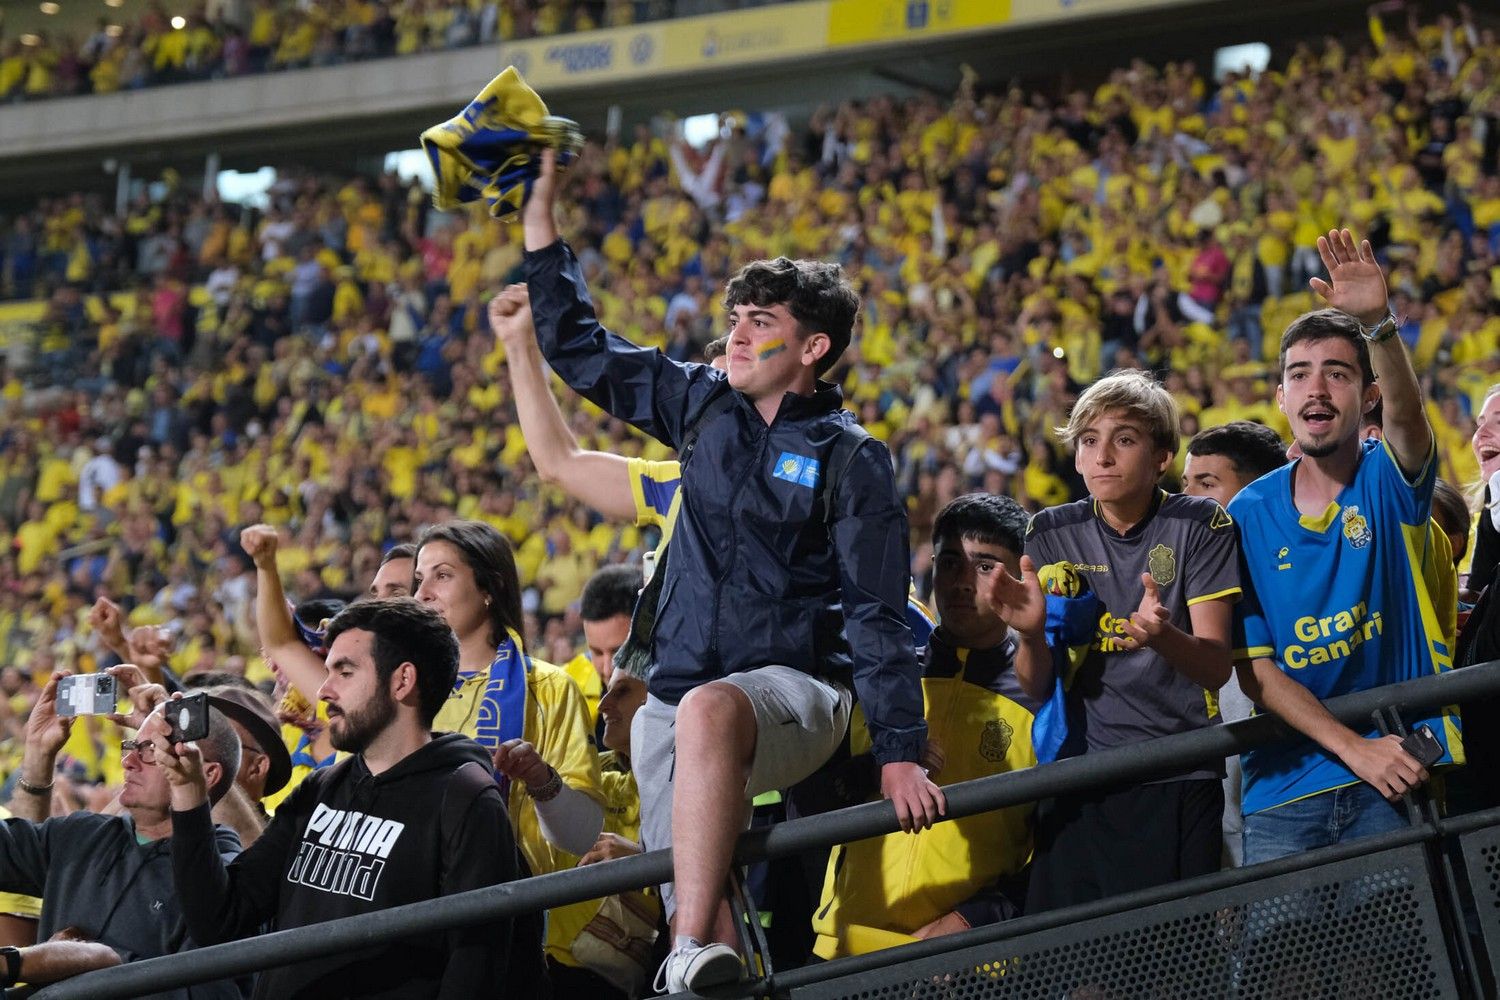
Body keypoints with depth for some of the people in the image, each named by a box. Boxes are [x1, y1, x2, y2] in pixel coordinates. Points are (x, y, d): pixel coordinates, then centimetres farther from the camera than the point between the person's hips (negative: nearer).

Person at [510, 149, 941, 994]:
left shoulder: (851, 461, -2)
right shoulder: (704, 407, 12)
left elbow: (879, 616, -6)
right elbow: (578, 347, 19)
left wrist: (902, 752, -14)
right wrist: (540, 211, 13)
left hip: (796, 693, -5)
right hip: (677, 708, 5)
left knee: (707, 712, -40)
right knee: (699, 909, -11)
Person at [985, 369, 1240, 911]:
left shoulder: (1200, 526, -2)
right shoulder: (1051, 534, 6)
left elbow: (1216, 666, -8)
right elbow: (1036, 687, 5)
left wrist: (1162, 637, -30)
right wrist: (1031, 633, -18)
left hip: (1178, 784, -2)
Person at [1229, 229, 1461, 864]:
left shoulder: (1389, 482, 2)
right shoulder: (1249, 515, 5)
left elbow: (1407, 415, -22)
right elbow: (1254, 669, 0)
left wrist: (1378, 324, -42)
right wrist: (1354, 748, -13)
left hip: (1400, 783, -1)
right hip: (1285, 792, 2)